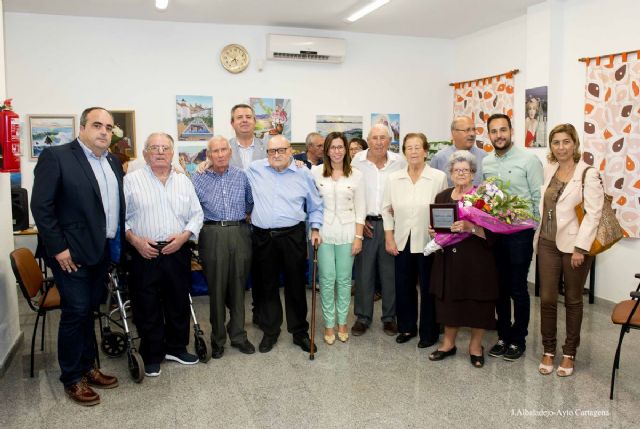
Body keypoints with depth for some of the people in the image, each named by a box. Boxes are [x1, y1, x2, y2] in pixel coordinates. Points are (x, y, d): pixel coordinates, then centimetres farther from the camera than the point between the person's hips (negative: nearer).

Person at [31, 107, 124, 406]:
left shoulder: (113, 163, 11)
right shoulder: (56, 156, -9)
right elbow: (41, 206, -13)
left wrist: (118, 245, 9)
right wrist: (58, 248, -15)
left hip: (103, 251, 6)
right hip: (72, 252, -6)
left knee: (89, 311, 15)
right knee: (75, 312, 0)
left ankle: (87, 367, 29)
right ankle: (72, 379, 16)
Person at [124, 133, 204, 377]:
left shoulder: (184, 181, 10)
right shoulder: (131, 181, 1)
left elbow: (196, 215, 10)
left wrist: (183, 236, -6)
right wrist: (134, 239, -13)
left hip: (178, 253, 3)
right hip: (144, 254, -3)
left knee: (179, 304, 12)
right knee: (147, 307, 4)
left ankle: (176, 348, 31)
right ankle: (152, 356, 20)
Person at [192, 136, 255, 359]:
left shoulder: (241, 176, 8)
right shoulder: (198, 178, 1)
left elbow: (250, 202, 21)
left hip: (240, 234, 2)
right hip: (213, 235, -2)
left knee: (238, 286, 9)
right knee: (216, 288, 4)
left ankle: (238, 336, 23)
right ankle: (217, 339, 19)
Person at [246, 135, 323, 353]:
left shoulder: (303, 173, 3)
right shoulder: (254, 169, 4)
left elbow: (315, 205, 11)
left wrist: (315, 229, 3)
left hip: (293, 237, -1)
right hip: (263, 237, 1)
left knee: (296, 285, 7)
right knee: (267, 286, 11)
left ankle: (300, 332, 23)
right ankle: (270, 331, 28)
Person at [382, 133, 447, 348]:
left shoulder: (439, 177, -6)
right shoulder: (394, 178, 3)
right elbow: (387, 210, 7)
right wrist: (389, 238, 3)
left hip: (428, 241, -3)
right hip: (402, 241, 3)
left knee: (428, 288, 7)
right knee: (403, 287, 12)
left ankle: (429, 332, 24)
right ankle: (406, 327, 30)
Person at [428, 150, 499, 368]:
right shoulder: (442, 197, 9)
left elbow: (491, 232, -13)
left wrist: (471, 227, -28)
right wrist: (433, 231, -2)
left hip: (477, 260, -4)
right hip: (449, 259, 4)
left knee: (477, 302, 5)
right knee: (449, 301, 10)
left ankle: (475, 346, 24)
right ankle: (448, 343, 27)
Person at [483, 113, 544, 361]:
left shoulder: (528, 160, -8)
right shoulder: (485, 163, 6)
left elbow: (540, 199, -8)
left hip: (520, 232, -4)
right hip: (493, 232, 5)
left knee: (517, 288, 4)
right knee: (500, 287, 13)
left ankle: (518, 339, 20)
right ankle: (503, 336, 27)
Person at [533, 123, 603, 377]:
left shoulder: (588, 174, -9)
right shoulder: (548, 170, 7)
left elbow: (593, 213, -13)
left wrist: (580, 248, -17)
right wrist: (537, 238, 9)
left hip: (574, 245, -4)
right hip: (548, 243, 4)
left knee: (573, 300, 9)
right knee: (547, 299, 5)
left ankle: (569, 353, 23)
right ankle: (548, 351, 20)